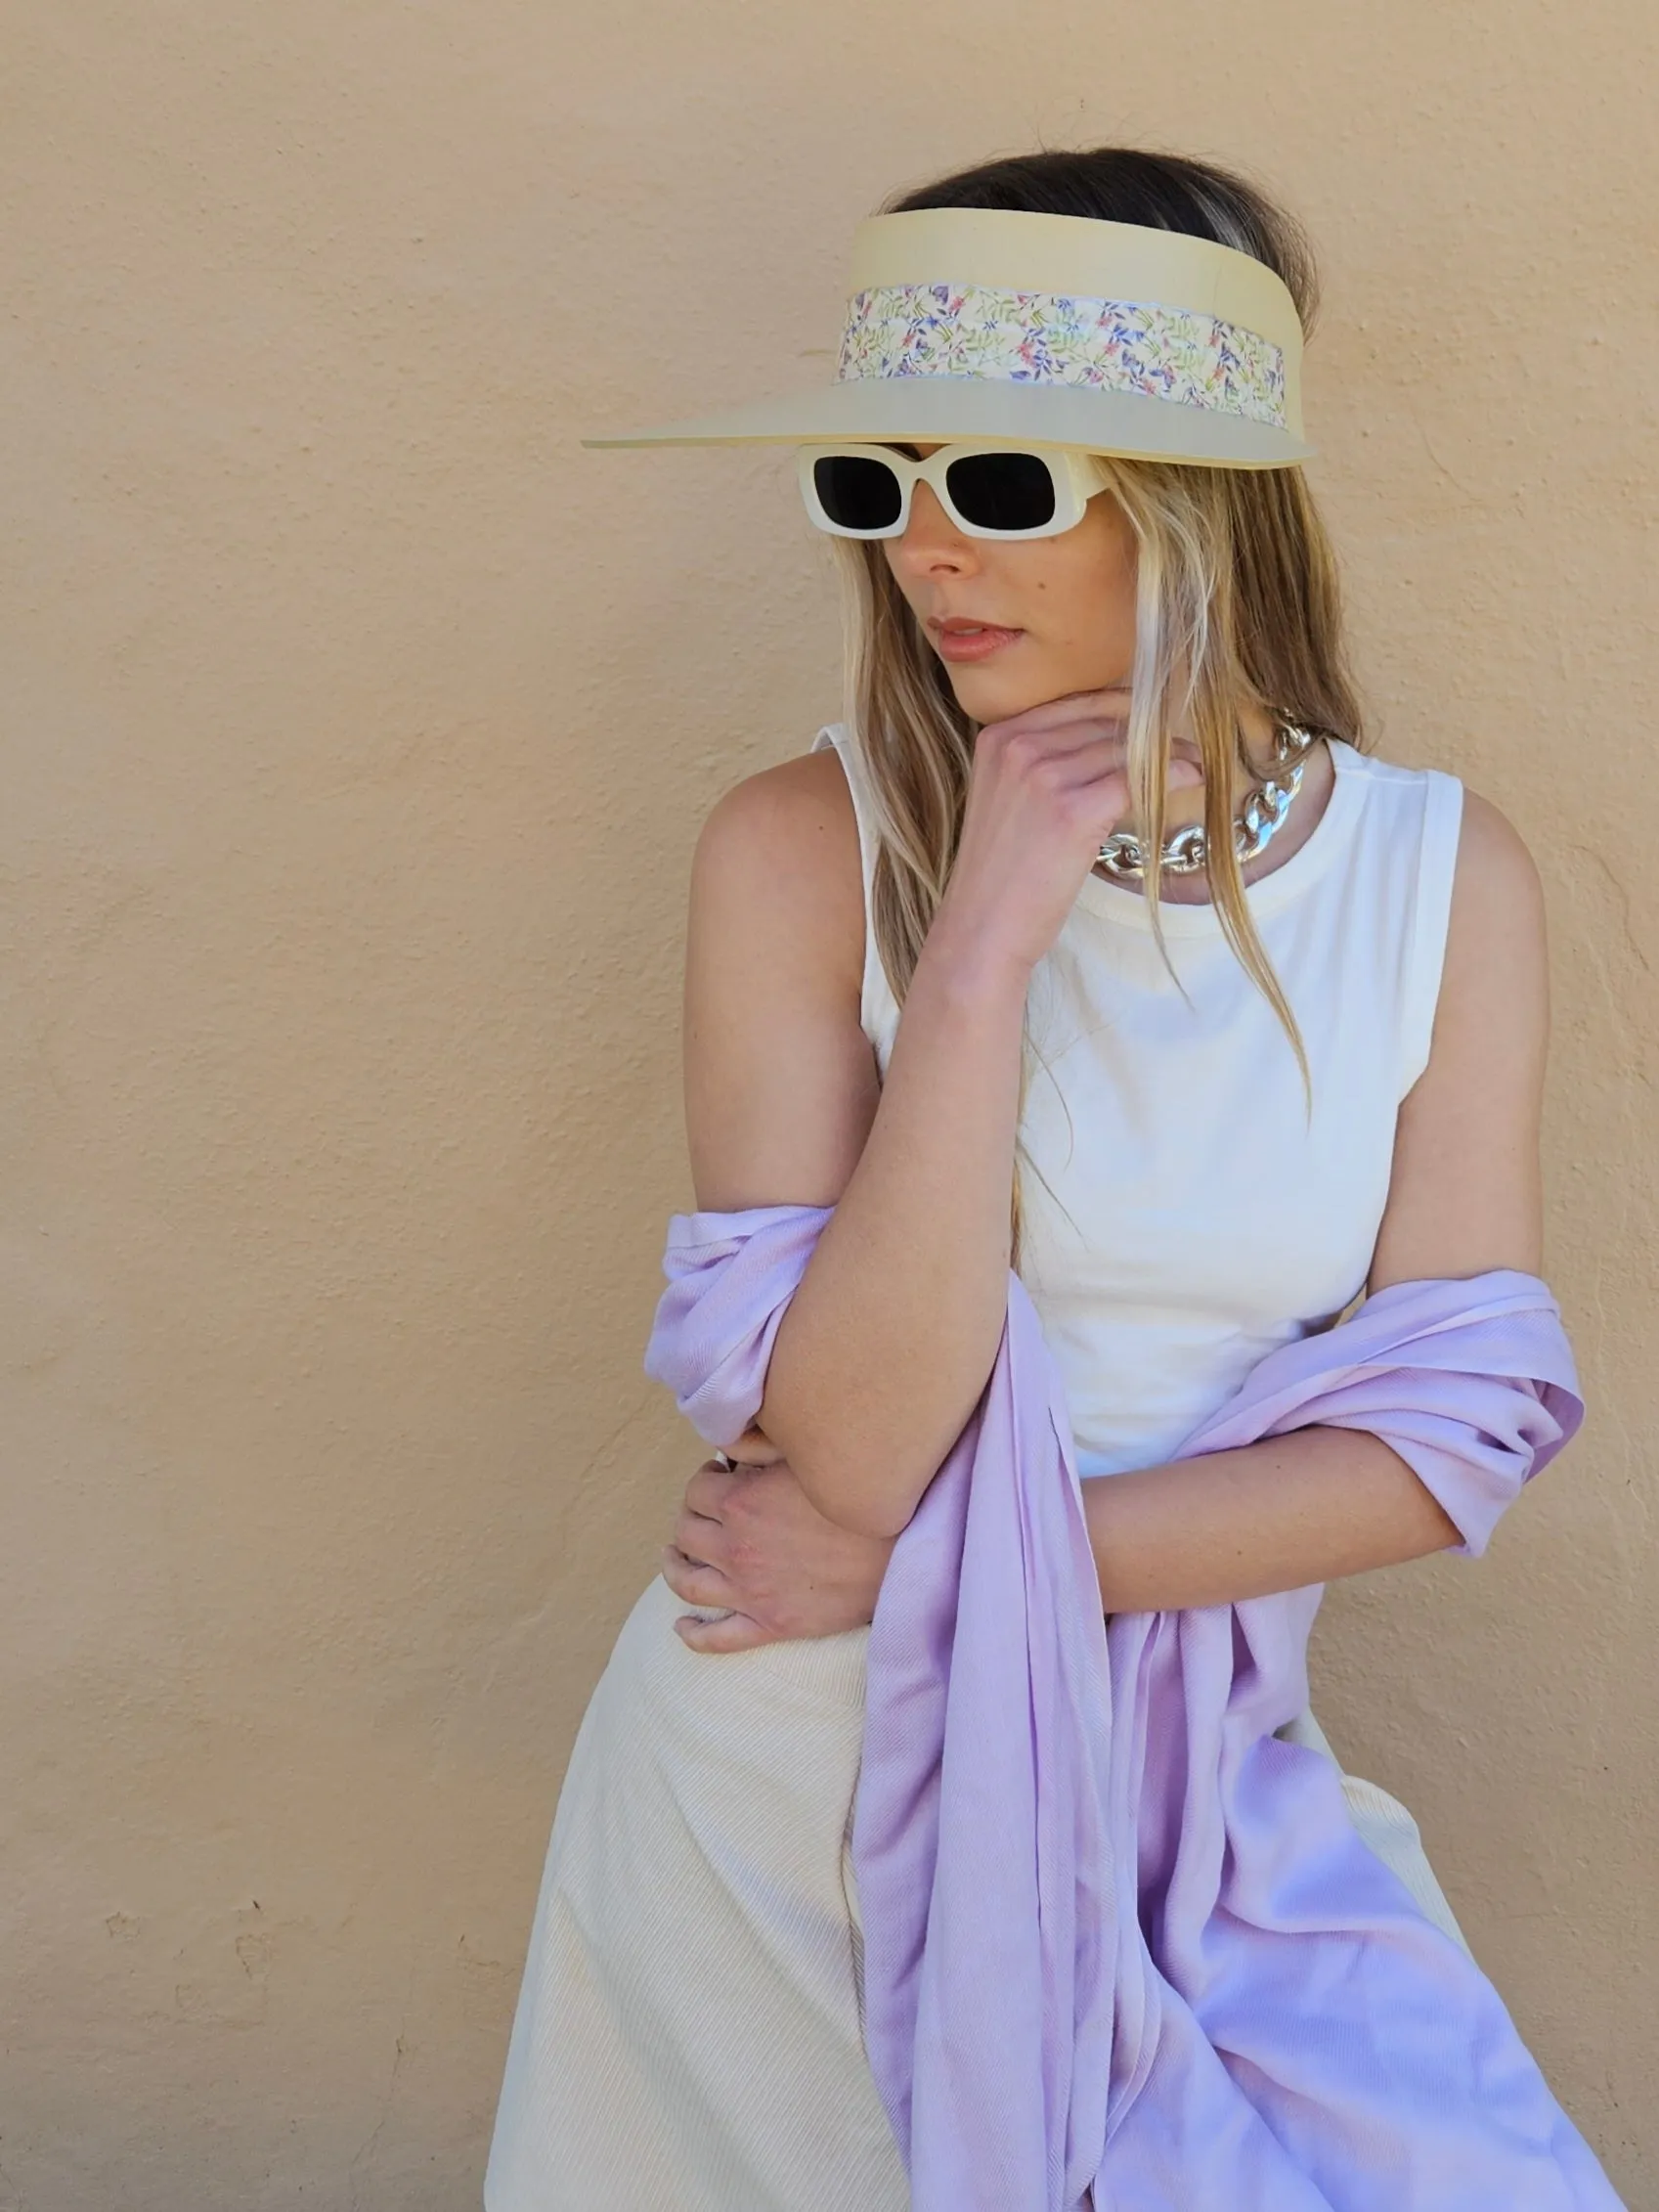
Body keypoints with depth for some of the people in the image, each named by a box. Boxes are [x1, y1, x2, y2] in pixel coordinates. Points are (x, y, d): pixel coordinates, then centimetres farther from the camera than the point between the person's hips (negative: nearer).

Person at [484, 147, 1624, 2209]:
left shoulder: (1446, 875, -9)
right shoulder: (805, 851, -15)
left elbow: (1433, 1443, -9)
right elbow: (861, 1437, -21)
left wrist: (929, 1559, -15)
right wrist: (981, 949, -28)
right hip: (791, 1775, -1)